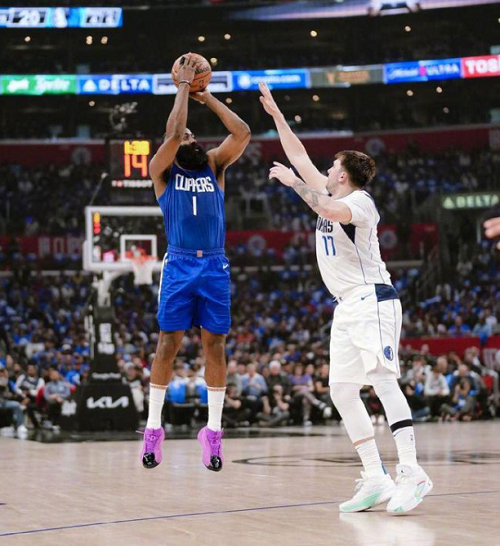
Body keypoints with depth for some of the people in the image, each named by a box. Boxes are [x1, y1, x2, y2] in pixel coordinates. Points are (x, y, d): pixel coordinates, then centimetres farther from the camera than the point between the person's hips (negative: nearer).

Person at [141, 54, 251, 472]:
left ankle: (213, 431, 5)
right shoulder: (162, 170, 7)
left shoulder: (214, 165, 15)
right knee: (168, 344, -3)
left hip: (215, 266, 2)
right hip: (179, 265, -2)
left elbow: (243, 133, 0)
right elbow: (172, 132, -11)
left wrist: (207, 97, 5)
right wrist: (184, 87, -3)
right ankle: (154, 428, 4)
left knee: (215, 345, 1)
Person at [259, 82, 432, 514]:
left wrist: (294, 183, -22)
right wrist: (276, 114, 24)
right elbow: (300, 157, 23)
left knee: (383, 379, -20)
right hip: (348, 306, 9)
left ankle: (412, 473, -25)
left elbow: (332, 211, -31)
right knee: (342, 389, 1)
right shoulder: (331, 196, 17)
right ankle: (376, 479, 0)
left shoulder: (360, 201, -8)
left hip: (373, 300, -9)